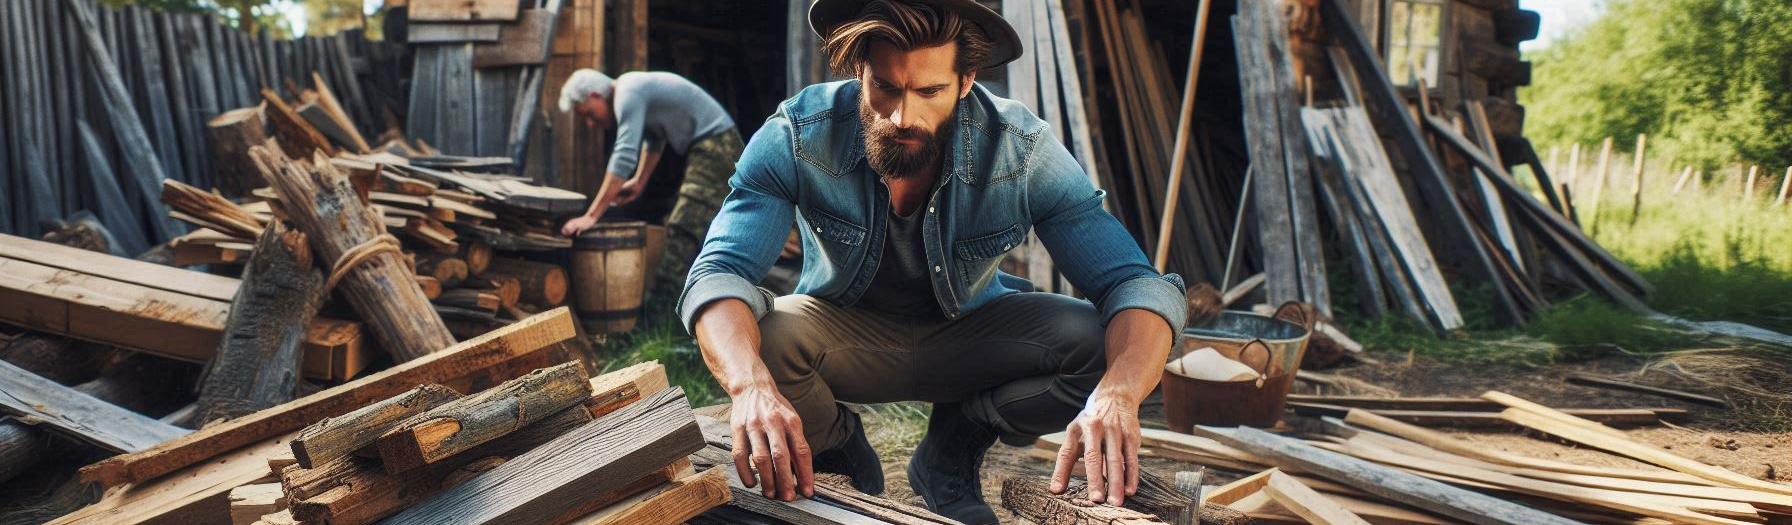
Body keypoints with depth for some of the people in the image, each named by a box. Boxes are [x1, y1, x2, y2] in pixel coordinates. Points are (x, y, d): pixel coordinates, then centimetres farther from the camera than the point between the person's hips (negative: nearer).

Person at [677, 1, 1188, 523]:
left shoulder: (1023, 151, -24)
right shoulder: (796, 136, -25)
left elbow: (1138, 285, -27)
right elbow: (718, 274, -33)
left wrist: (1115, 396, -50)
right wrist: (752, 386, -56)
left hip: (968, 337, 1)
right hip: (843, 335, 0)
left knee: (1089, 342, -28)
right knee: (760, 337, -33)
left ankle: (955, 444, 0)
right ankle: (839, 450, 1)